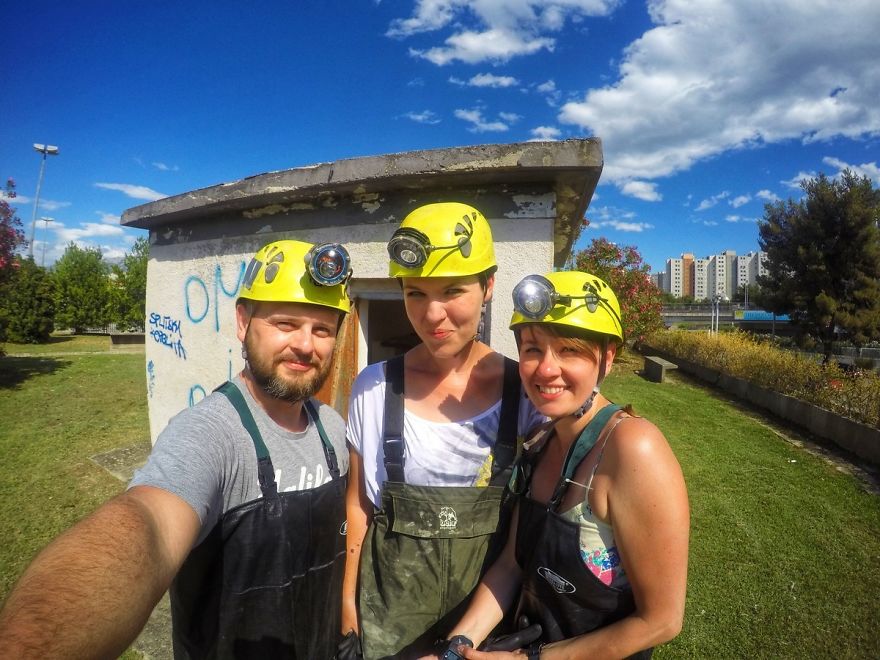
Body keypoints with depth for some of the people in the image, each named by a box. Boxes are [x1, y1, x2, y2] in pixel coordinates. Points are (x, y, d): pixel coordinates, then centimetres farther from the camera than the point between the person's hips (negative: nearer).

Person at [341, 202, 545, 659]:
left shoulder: (524, 389, -13)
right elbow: (359, 503, -2)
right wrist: (348, 598, 1)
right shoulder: (373, 387, -12)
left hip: (488, 593, 0)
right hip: (390, 600, 0)